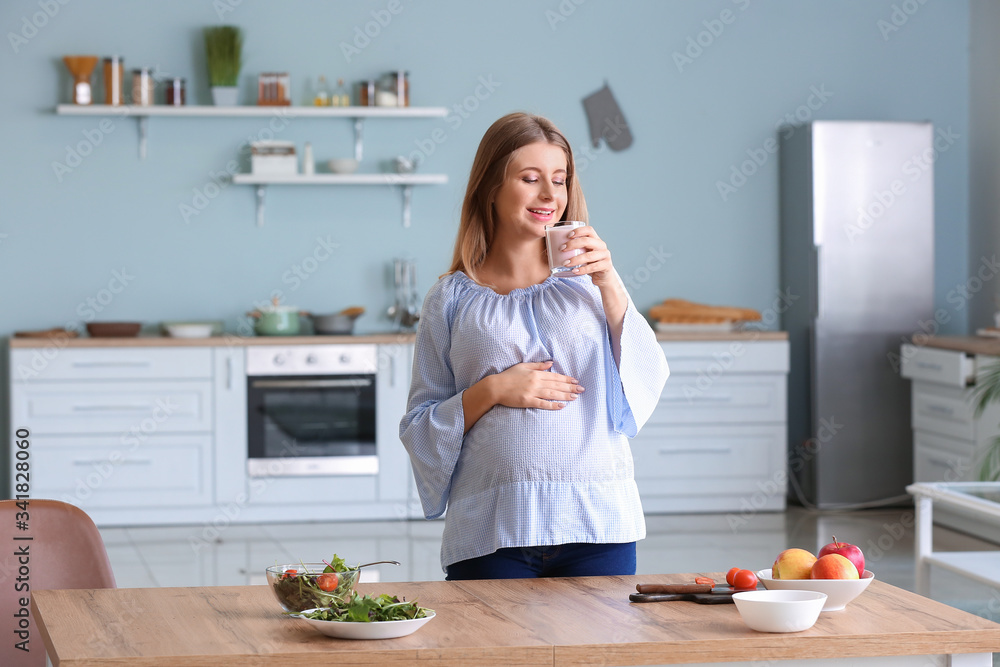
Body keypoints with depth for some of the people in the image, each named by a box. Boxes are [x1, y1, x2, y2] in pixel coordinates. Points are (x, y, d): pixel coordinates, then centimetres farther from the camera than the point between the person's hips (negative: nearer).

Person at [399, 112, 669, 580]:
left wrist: (611, 285, -9)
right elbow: (419, 427, 7)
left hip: (596, 526, 1)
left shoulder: (585, 283, 11)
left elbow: (645, 382, -1)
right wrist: (491, 391, -9)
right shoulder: (452, 299, 8)